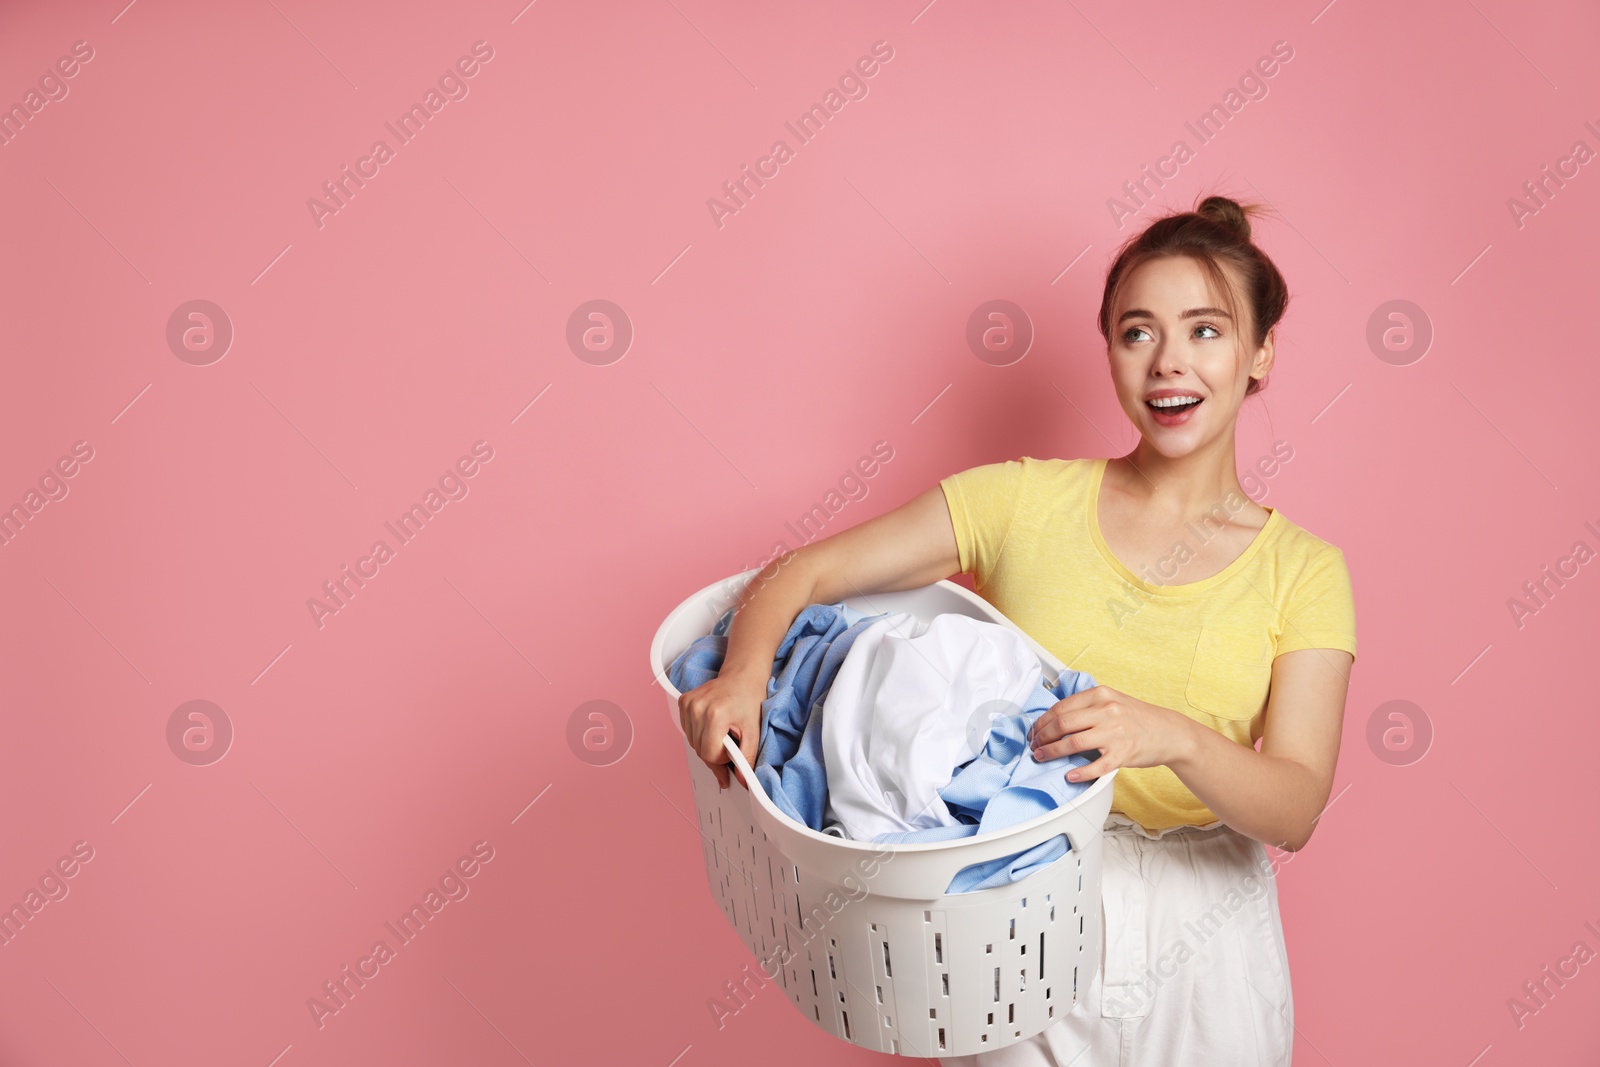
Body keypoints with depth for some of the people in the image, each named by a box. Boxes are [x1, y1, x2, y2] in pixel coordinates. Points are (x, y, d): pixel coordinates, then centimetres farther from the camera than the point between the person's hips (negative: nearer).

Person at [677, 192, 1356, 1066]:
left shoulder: (1305, 571, -5)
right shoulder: (1028, 501, -6)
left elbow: (1296, 809, -14)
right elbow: (800, 573, -8)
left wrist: (1175, 737, -34)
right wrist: (746, 669, -28)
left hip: (1200, 938, 1)